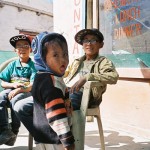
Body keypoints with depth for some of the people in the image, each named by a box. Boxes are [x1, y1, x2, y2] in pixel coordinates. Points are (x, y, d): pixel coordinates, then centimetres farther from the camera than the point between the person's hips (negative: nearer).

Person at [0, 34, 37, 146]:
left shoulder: (33, 66, 3)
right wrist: (13, 84, -9)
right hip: (11, 90, 4)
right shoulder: (12, 65, 14)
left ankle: (14, 131, -20)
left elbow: (33, 85, -10)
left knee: (15, 100, -36)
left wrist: (18, 90, -25)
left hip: (27, 92, -4)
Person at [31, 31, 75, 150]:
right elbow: (56, 113, -27)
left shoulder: (44, 78, 10)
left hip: (46, 137, 10)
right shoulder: (50, 81, -22)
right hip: (52, 140, -10)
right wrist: (67, 140, -23)